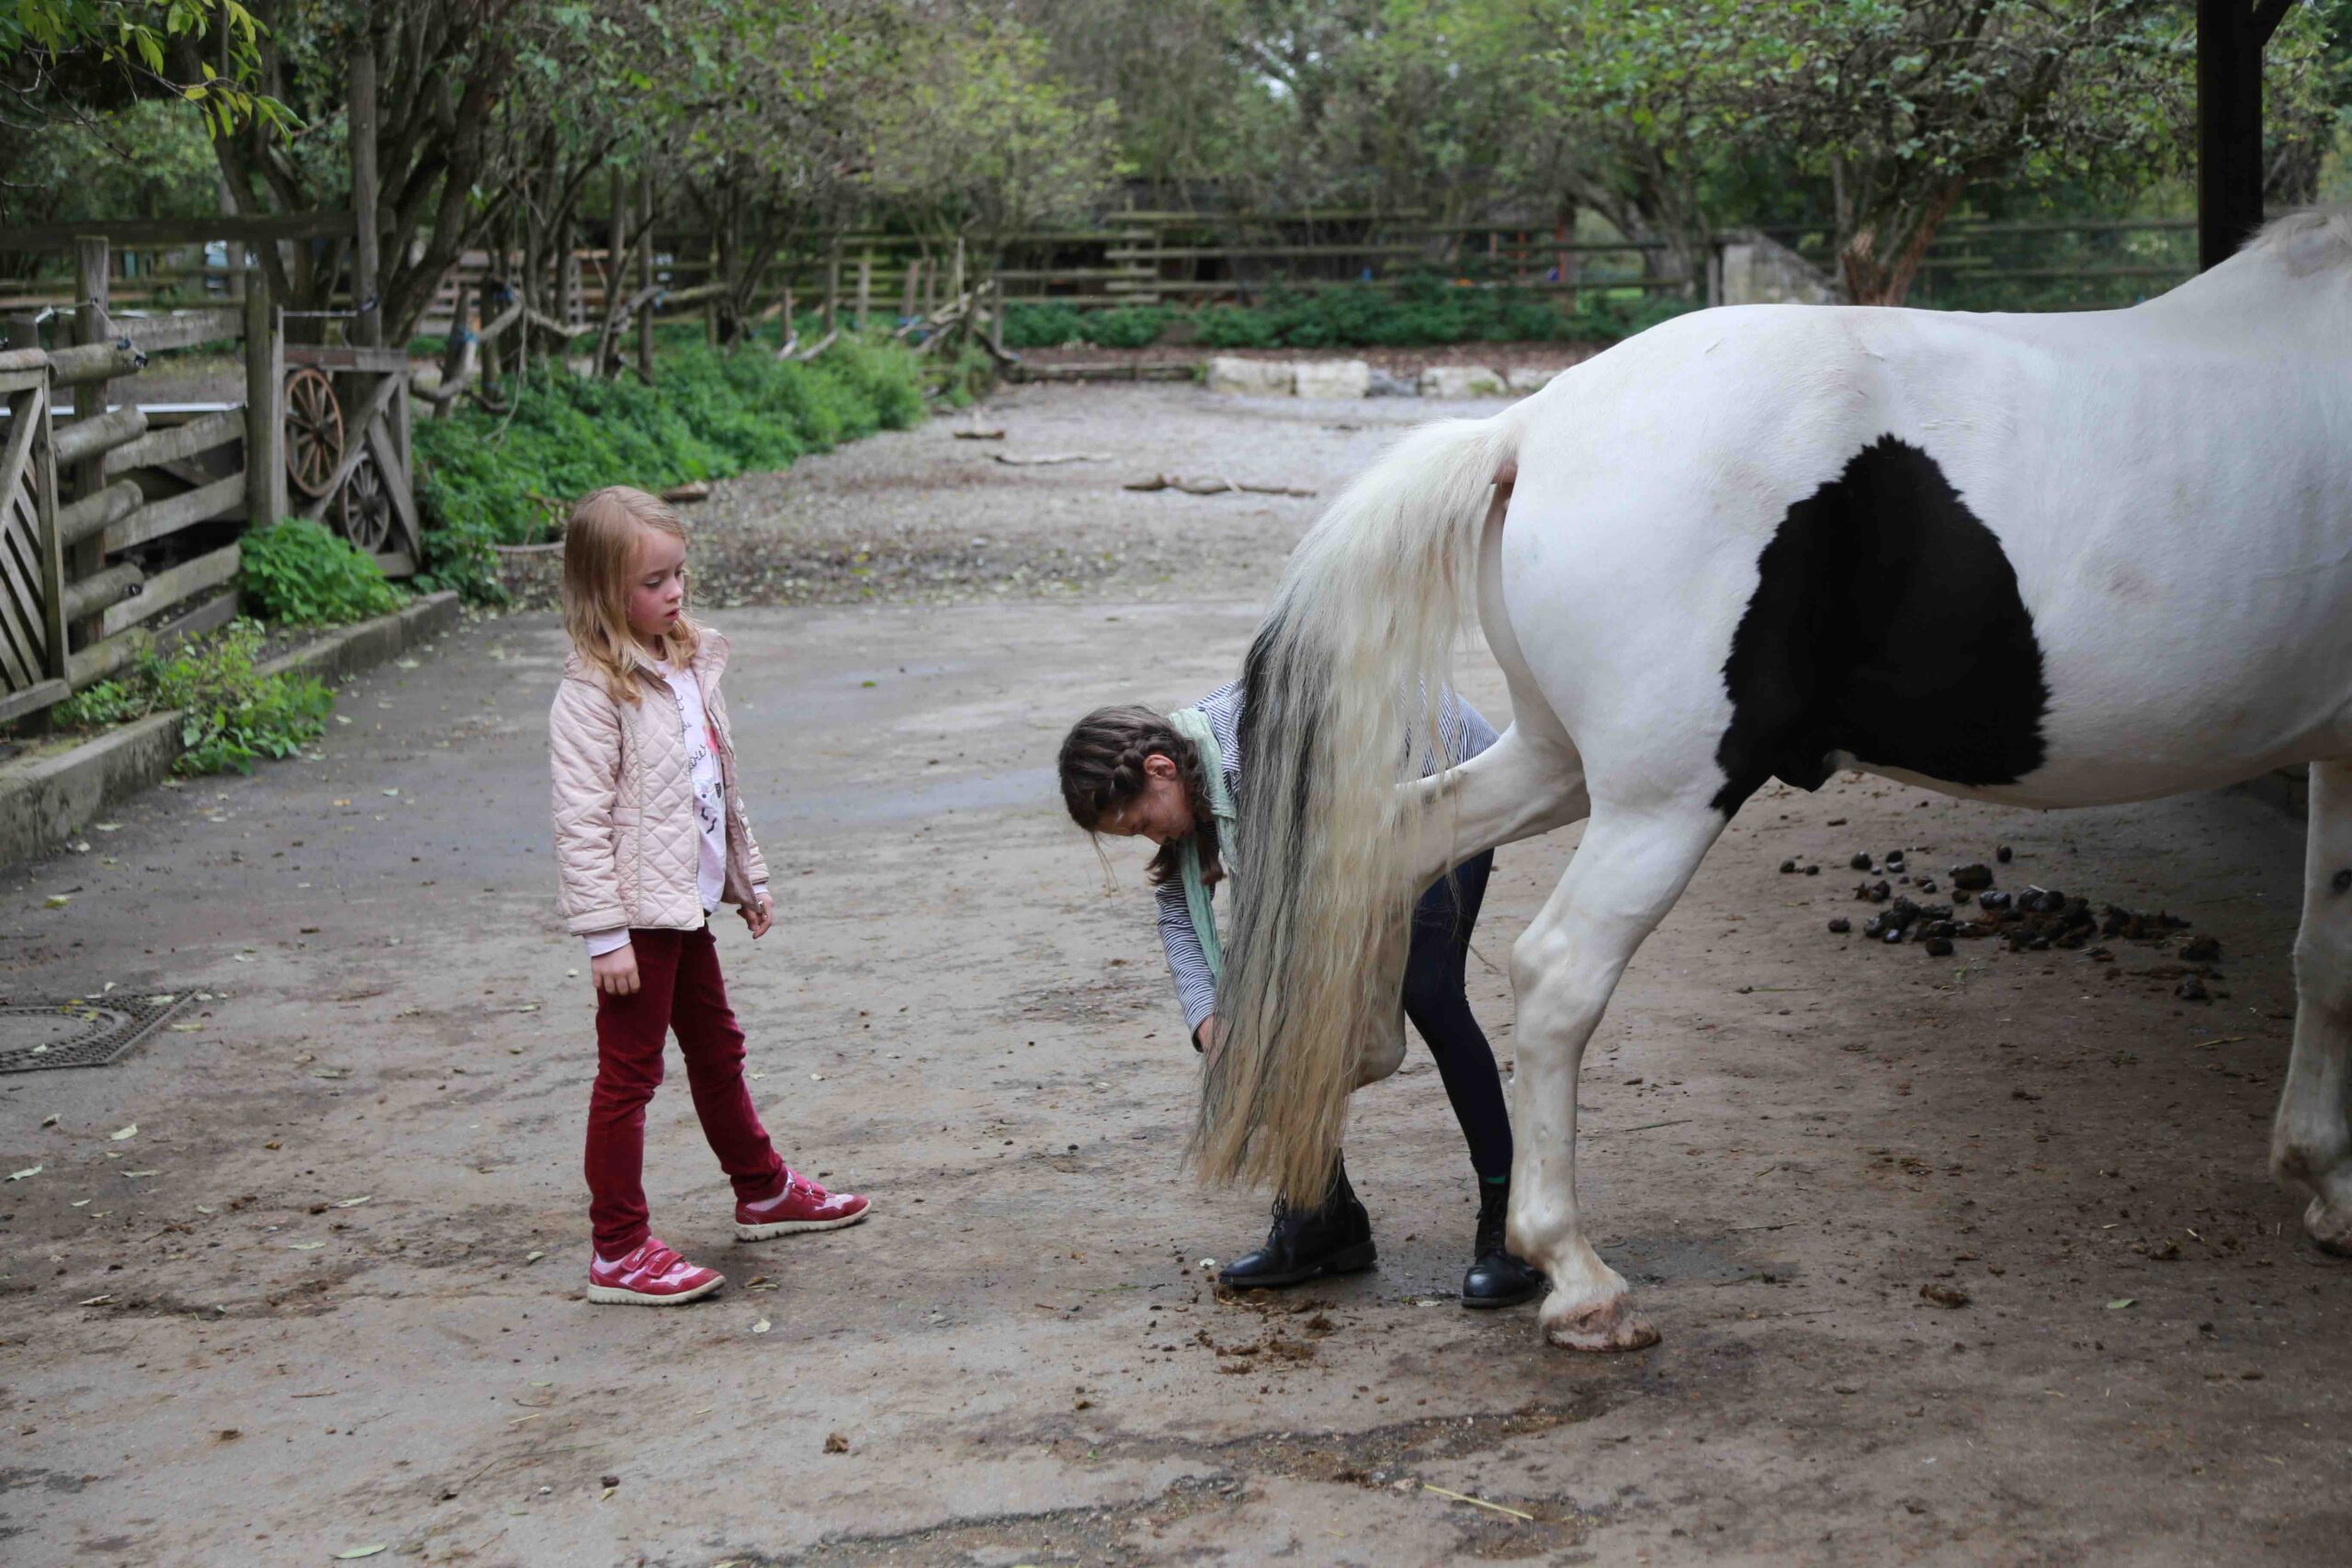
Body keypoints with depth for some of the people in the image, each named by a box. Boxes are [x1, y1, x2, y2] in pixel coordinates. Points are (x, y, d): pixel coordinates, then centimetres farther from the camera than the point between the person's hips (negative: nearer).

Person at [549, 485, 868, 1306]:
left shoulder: (688, 664, 9)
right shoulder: (594, 691, -18)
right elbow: (580, 821, -21)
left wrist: (749, 876, 21)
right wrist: (603, 933, -24)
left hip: (688, 901, 9)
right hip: (637, 911, -9)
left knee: (718, 1050, 22)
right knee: (628, 1074, -2)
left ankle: (764, 1191, 39)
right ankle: (618, 1251, 4)